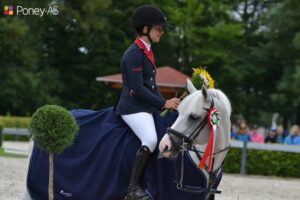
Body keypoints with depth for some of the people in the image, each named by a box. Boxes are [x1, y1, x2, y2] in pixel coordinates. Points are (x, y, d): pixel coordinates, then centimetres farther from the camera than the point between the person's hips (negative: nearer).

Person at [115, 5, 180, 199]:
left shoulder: (148, 52, 16)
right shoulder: (134, 53, -13)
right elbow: (137, 89, -19)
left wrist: (166, 103, 7)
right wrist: (163, 104, -17)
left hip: (146, 107, 10)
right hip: (132, 107, -10)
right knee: (150, 140, -28)